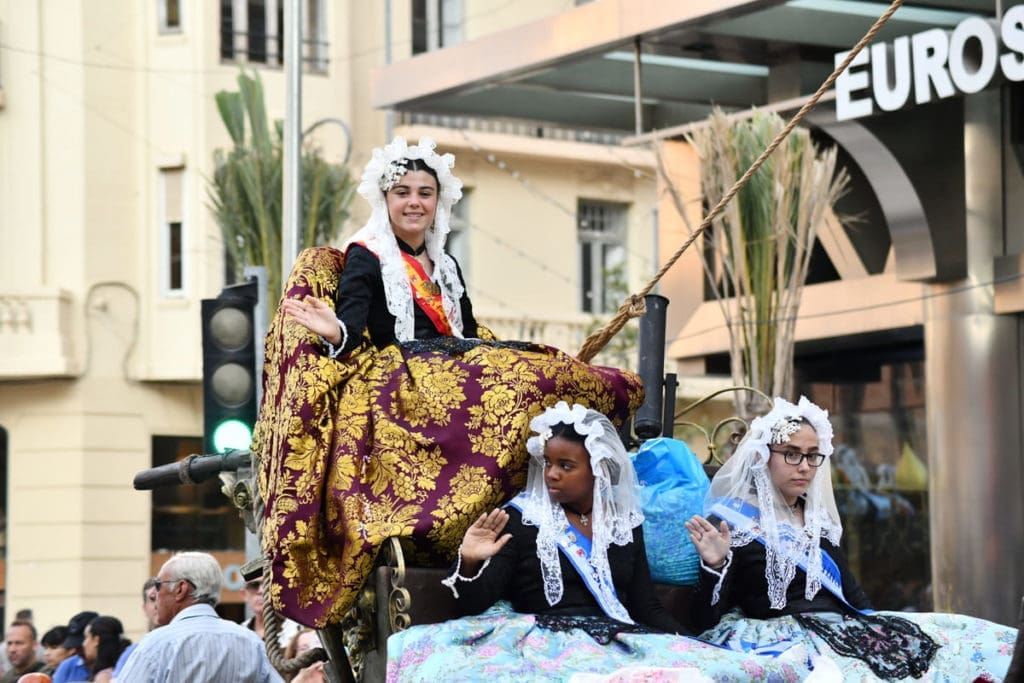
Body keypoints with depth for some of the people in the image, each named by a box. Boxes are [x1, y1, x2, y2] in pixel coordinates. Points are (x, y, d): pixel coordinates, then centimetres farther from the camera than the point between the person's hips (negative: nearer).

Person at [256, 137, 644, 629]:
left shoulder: (446, 267, 25)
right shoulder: (365, 258, 4)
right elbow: (352, 324, -11)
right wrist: (336, 334, -36)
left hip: (457, 375, 7)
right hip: (397, 381, -7)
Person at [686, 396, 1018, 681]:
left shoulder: (817, 520, 21)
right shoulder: (731, 521, 0)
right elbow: (706, 621, -4)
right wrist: (714, 565, -22)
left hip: (845, 631, 8)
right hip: (786, 638, -8)